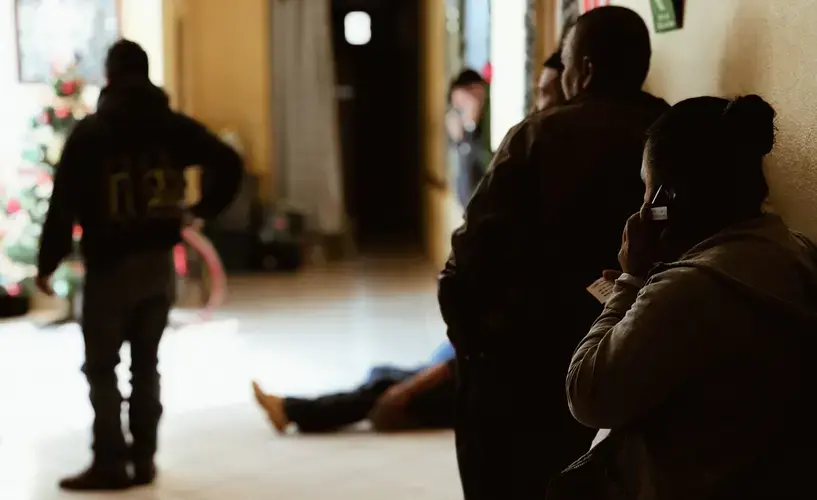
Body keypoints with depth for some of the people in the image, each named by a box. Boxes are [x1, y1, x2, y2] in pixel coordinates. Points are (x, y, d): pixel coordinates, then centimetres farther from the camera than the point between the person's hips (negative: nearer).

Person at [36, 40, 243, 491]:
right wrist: (204, 209, 9)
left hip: (110, 264, -4)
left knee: (101, 367, 3)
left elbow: (64, 204, -10)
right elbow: (229, 165, -1)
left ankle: (110, 463, 0)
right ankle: (143, 459, 15)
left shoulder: (89, 133, -5)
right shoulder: (173, 126, 6)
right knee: (145, 363, 13)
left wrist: (47, 263, -4)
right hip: (160, 261, 4)